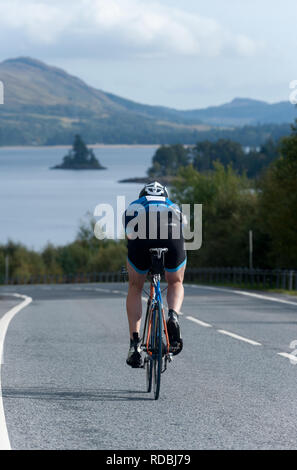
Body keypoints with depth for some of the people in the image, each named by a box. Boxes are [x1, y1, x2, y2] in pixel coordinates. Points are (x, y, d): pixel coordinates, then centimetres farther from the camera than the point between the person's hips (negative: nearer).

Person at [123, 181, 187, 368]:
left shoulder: (133, 207, 41)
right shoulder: (175, 207, 43)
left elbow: (129, 236, 46)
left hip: (140, 239, 0)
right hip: (171, 237, 0)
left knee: (135, 288, 21)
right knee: (175, 283, 26)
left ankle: (135, 343, 10)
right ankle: (173, 316, -4)